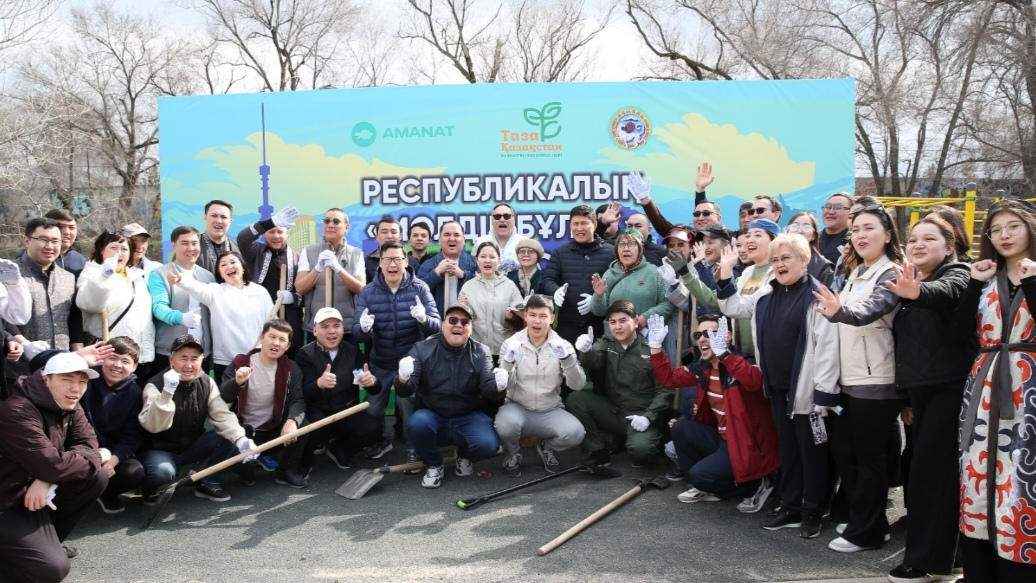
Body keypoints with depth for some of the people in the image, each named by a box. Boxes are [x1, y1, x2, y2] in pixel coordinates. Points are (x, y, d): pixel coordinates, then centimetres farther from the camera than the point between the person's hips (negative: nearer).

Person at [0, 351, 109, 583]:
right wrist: (97, 458, -14)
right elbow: (52, 465, -31)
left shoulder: (69, 407, 1)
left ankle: (47, 540, 5)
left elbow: (88, 443, -5)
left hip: (37, 493, 8)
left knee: (98, 477, -10)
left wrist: (46, 480, -21)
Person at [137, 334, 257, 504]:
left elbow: (222, 416, -16)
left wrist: (241, 439, -34)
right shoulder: (155, 385, -19)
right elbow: (152, 426, -31)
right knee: (162, 471, -37)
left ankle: (207, 483, 3)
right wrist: (166, 393, -45)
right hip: (160, 450, -5)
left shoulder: (207, 383, -6)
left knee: (231, 439, -17)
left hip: (192, 447, 5)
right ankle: (149, 489, 1)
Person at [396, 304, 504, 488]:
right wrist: (403, 380, -37)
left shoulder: (480, 352, -2)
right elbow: (405, 392, -13)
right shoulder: (422, 349, -7)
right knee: (417, 423, -33)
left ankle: (465, 456, 12)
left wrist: (497, 387, -34)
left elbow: (488, 391, -9)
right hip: (432, 416, 0)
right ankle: (434, 465, -1)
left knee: (488, 444, -27)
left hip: (468, 417, 1)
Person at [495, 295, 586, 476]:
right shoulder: (511, 343, -3)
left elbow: (577, 385, -12)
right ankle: (513, 454, 2)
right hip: (517, 408, -1)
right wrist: (508, 361, -32)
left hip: (551, 411, 1)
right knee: (505, 423, -35)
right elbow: (503, 385, -13)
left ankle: (547, 449, 9)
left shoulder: (562, 345, -1)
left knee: (575, 432, -27)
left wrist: (566, 357, -29)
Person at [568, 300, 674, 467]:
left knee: (640, 447, -33)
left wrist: (648, 416, -22)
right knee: (575, 399, -15)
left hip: (640, 416, -4)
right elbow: (593, 362, -19)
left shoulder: (651, 350, -7)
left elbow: (665, 390, -10)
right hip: (612, 411, 4)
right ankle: (599, 451, -3)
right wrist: (585, 350, -42)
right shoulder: (606, 344, 4)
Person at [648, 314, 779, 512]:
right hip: (723, 438, 8)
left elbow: (754, 382, -43)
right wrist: (656, 346, -2)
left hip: (748, 444, -8)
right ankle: (702, 487, 12)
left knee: (700, 475, -19)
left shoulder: (740, 363, -19)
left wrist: (723, 353, -52)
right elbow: (669, 378, 10)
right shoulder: (702, 368, 4)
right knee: (680, 426, 2)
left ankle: (757, 484, 5)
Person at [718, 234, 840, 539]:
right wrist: (725, 279, 10)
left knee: (811, 452, 6)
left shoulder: (816, 295, -14)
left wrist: (825, 393, -19)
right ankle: (790, 507, 28)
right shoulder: (766, 294, 9)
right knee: (787, 449, 16)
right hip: (778, 387, 7)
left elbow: (827, 347, -17)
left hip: (807, 389, -7)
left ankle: (812, 512, 20)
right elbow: (734, 308, 24)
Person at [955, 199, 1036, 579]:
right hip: (985, 387, 4)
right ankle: (978, 570, 17)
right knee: (980, 470, 6)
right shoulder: (988, 278, 13)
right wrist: (975, 282, -6)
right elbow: (963, 325, -1)